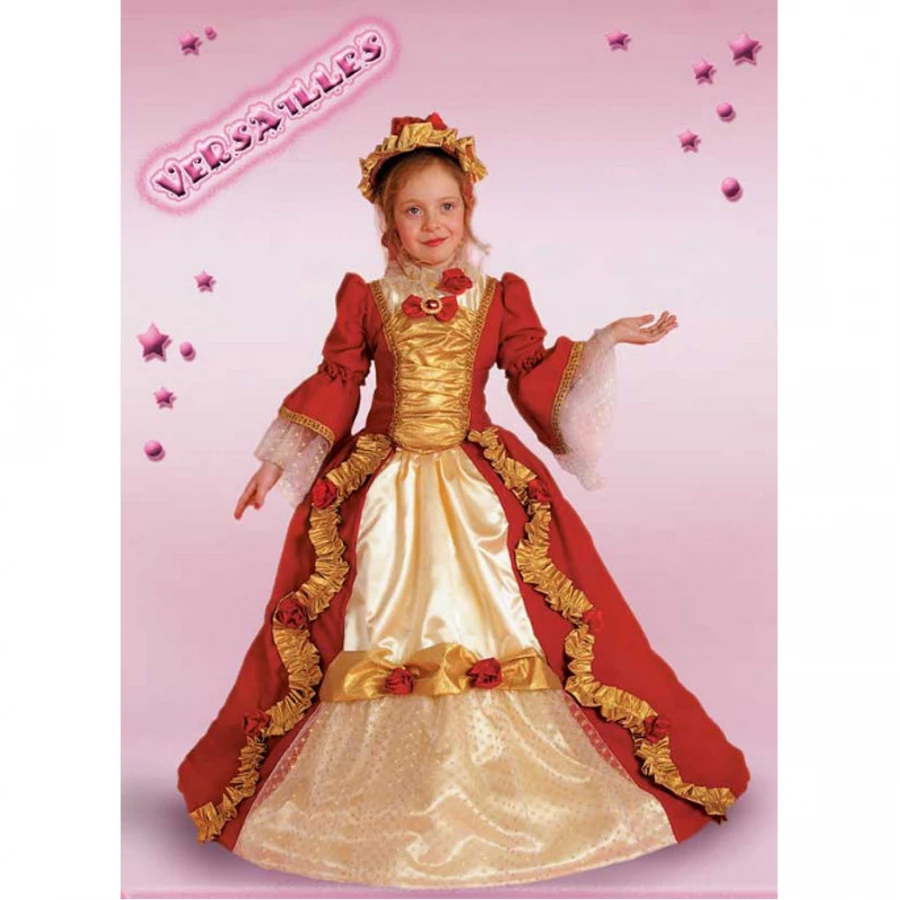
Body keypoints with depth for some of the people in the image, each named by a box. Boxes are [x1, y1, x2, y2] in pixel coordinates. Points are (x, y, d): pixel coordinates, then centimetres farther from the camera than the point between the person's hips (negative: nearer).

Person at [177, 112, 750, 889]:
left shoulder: (502, 298, 6)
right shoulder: (365, 298, 5)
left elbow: (536, 380, 6)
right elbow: (335, 384, 7)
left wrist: (605, 343, -3)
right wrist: (281, 461, 2)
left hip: (481, 488, 0)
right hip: (381, 490, 0)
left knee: (495, 629, 0)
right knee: (381, 631, 2)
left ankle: (504, 788, 16)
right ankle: (382, 794, 17)